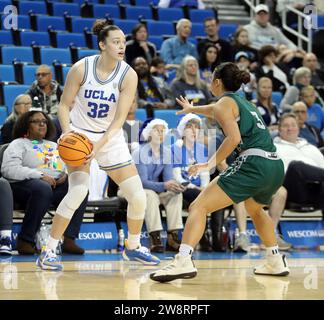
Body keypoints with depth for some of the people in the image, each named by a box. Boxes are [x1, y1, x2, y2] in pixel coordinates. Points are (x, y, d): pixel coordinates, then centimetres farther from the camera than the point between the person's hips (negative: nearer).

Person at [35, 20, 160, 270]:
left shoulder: (128, 75, -11)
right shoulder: (81, 68, -13)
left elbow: (119, 118, -15)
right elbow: (65, 104, -4)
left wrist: (99, 146, -26)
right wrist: (67, 132, -21)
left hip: (111, 138, 3)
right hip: (79, 135, -3)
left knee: (138, 195, -1)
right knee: (78, 190, -23)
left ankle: (133, 247, 24)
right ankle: (49, 252, -14)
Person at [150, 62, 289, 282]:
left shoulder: (224, 103, 3)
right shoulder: (242, 102, 27)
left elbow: (234, 138, -14)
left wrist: (211, 164, -11)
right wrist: (192, 109, 67)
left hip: (254, 163, -9)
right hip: (276, 167, 9)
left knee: (198, 207, -11)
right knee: (255, 210, 38)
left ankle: (184, 262, -30)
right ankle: (276, 263, 38)